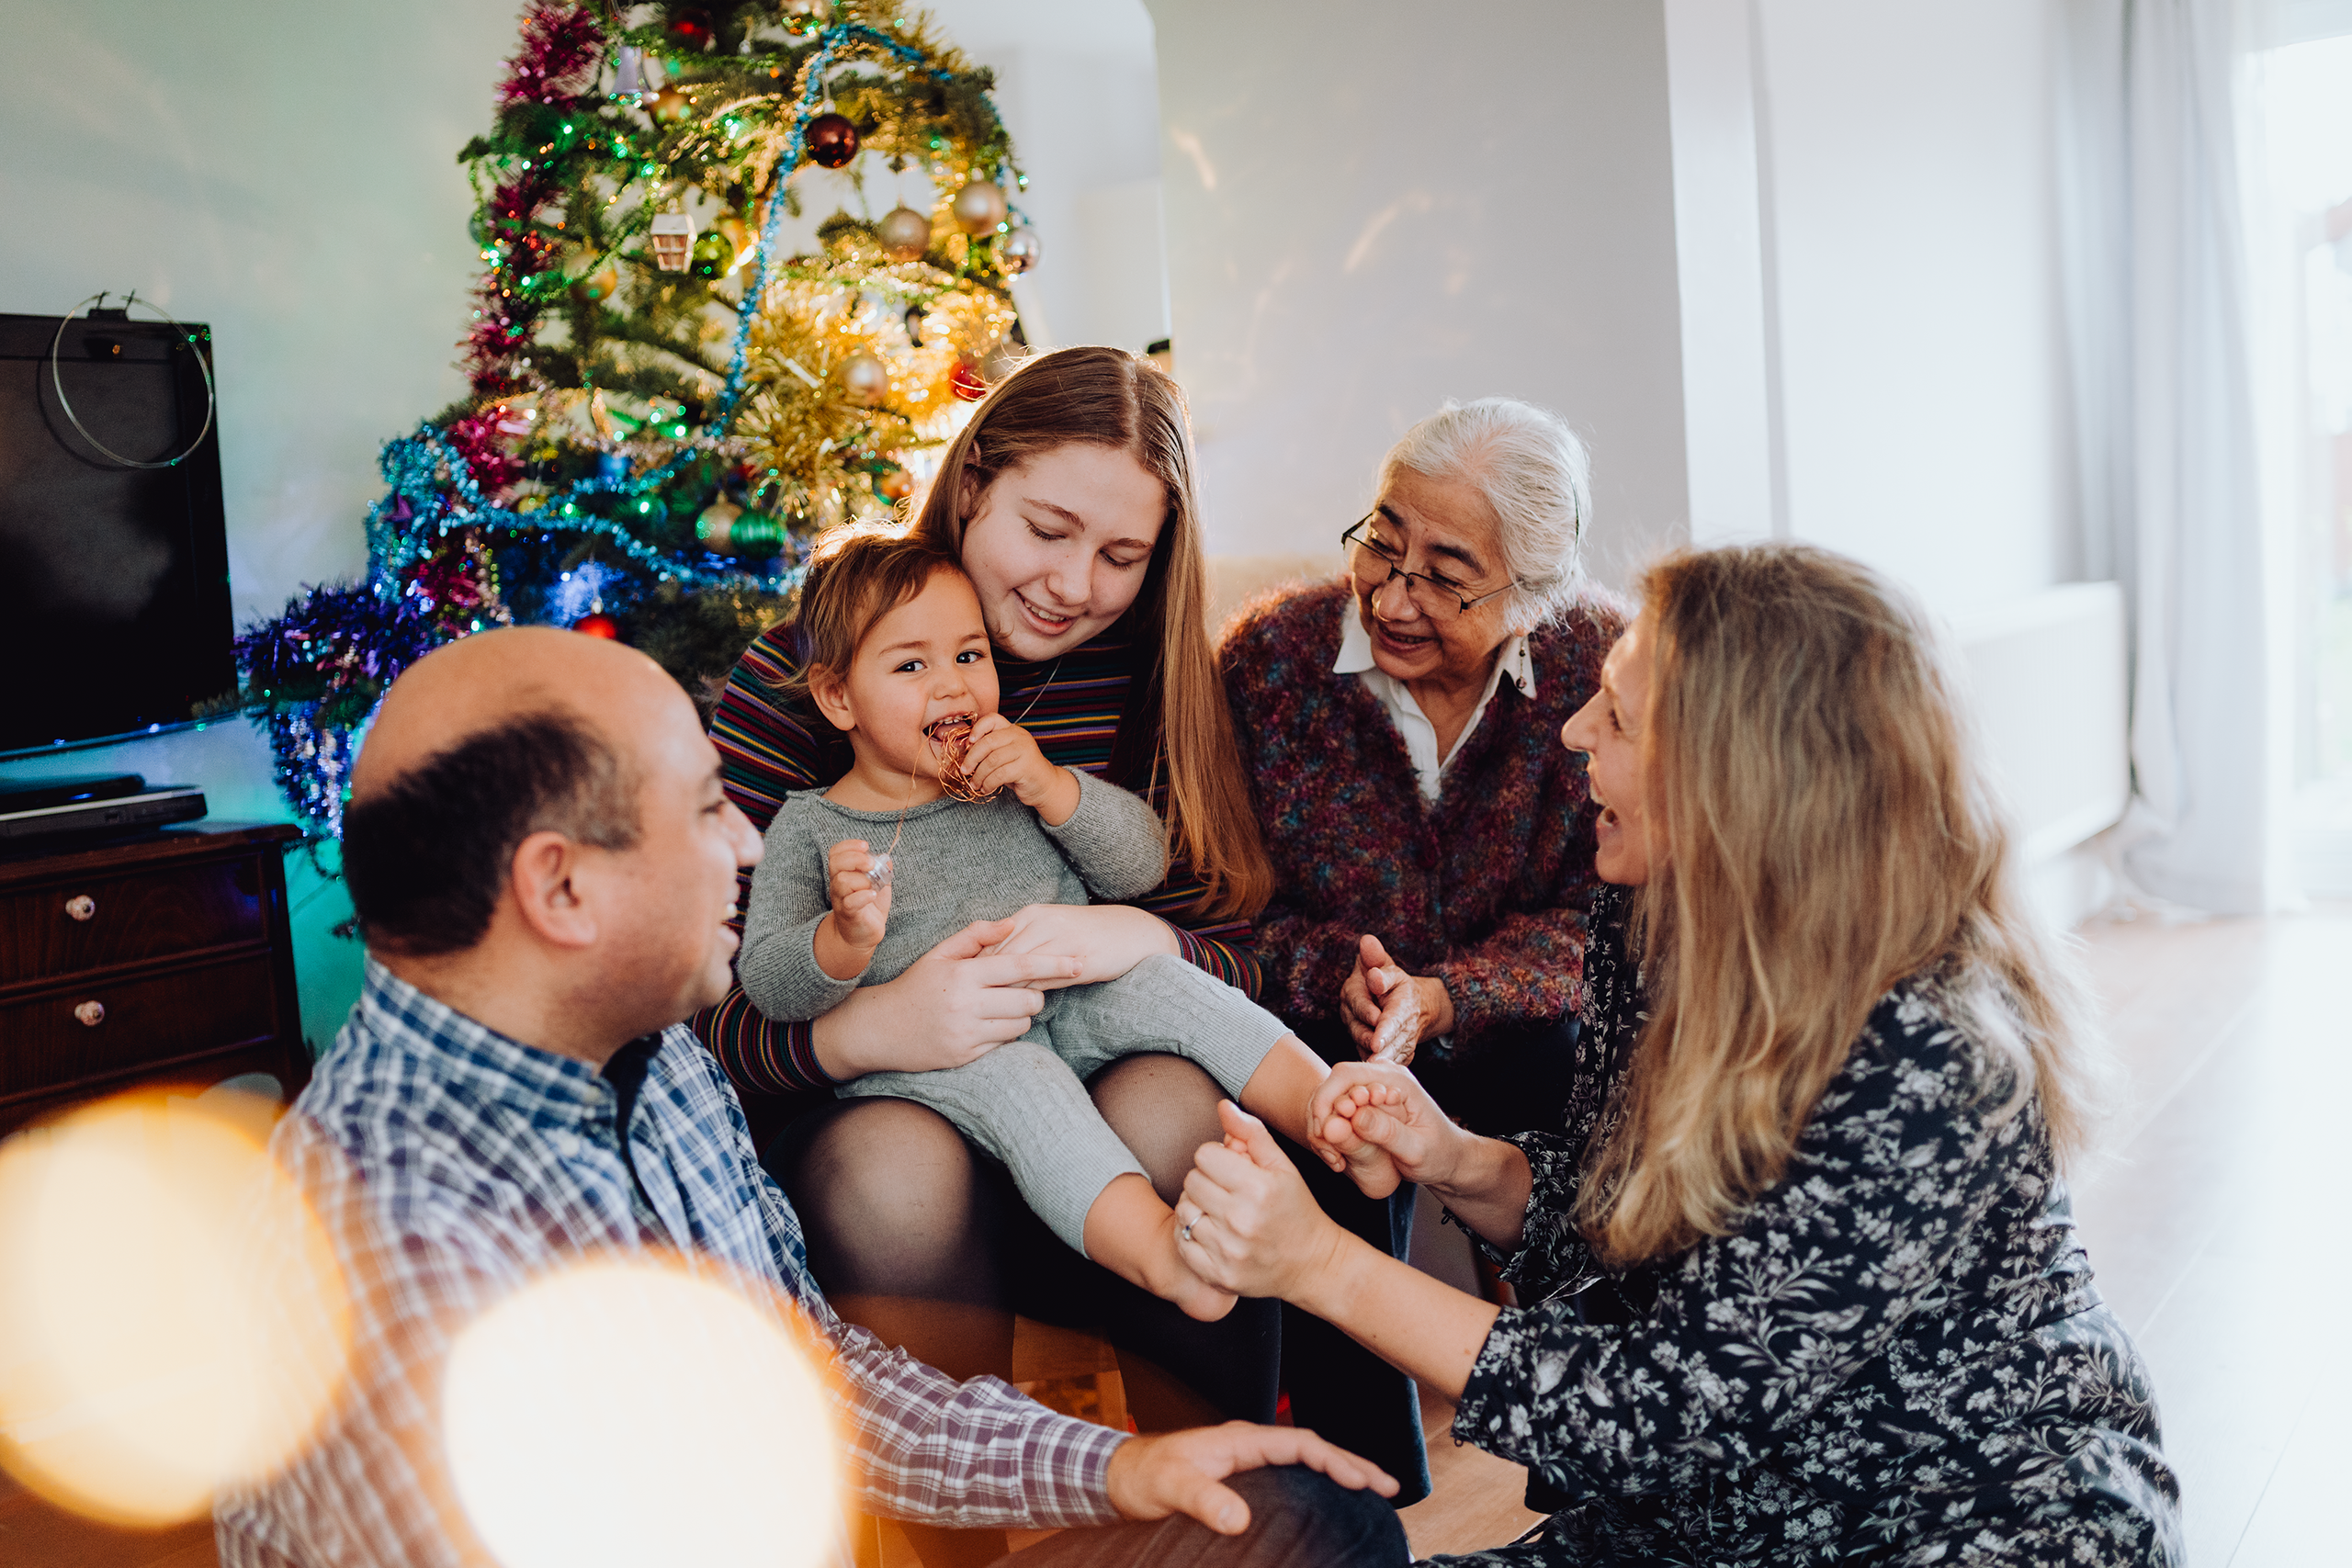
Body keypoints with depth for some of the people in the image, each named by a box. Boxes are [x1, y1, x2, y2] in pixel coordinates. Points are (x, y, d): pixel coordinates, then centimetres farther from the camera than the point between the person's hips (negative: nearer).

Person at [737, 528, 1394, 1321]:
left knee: (1155, 982, -21)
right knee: (1010, 1074, -35)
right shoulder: (809, 828, 2)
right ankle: (1158, 1253, -53)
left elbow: (1143, 862, 6)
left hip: (1067, 1011, 5)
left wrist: (1050, 787, -11)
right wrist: (846, 937, -28)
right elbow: (765, 982, -6)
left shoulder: (1015, 779, 13)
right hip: (924, 1052, -4)